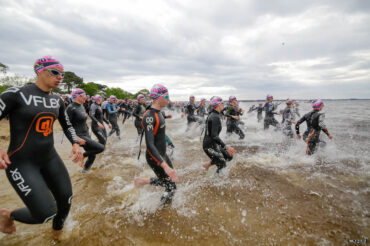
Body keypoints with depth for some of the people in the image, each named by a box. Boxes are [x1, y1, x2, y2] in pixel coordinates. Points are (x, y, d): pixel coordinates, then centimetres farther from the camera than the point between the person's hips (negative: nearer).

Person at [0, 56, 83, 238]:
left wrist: (75, 144, -1)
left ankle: (57, 235, 41)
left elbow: (67, 125, 16)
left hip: (50, 158, 6)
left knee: (66, 201, 9)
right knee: (46, 213, -11)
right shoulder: (16, 94, -12)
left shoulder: (57, 100, 5)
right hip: (21, 162, -6)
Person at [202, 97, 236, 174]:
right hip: (210, 146, -9)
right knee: (222, 164, 0)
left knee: (229, 156, 16)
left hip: (213, 144, 9)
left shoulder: (213, 114, 8)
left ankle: (207, 165, 22)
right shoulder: (215, 117, -23)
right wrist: (226, 147, -31)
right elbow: (214, 136, -29)